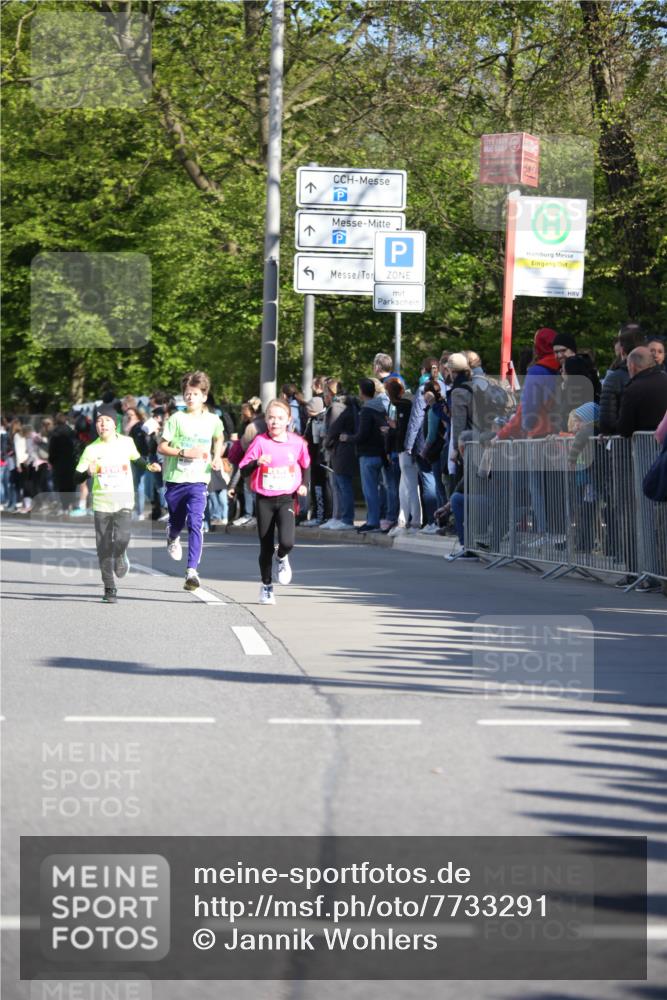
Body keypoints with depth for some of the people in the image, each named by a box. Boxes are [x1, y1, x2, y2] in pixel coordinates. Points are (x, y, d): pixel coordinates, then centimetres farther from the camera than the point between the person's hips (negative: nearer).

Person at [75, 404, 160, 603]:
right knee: (104, 547, 1)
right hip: (101, 502, 0)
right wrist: (88, 472, -22)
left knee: (121, 538, -21)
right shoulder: (92, 449, -2)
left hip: (124, 500, 0)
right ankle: (109, 588, 13)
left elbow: (136, 458, 25)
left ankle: (120, 557, 14)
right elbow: (77, 477, -2)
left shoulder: (126, 443, 2)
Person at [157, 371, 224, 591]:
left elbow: (219, 439, 24)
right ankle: (172, 538, 56)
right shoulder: (177, 419, -5)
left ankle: (192, 571, -22)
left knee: (195, 523, -18)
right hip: (175, 479, 1)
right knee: (177, 522, 17)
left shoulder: (213, 420, 2)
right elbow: (161, 447, -5)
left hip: (198, 480, 0)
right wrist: (185, 452, -18)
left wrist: (217, 456, 6)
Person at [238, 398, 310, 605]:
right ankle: (266, 586, 23)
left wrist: (305, 484, 3)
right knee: (266, 547, 5)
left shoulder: (297, 443, -1)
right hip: (264, 500, 0)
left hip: (287, 499, 0)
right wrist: (257, 462, -27)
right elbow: (244, 470, -8)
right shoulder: (260, 442, -6)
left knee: (287, 541, -19)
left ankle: (282, 559, 17)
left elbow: (306, 465, 18)